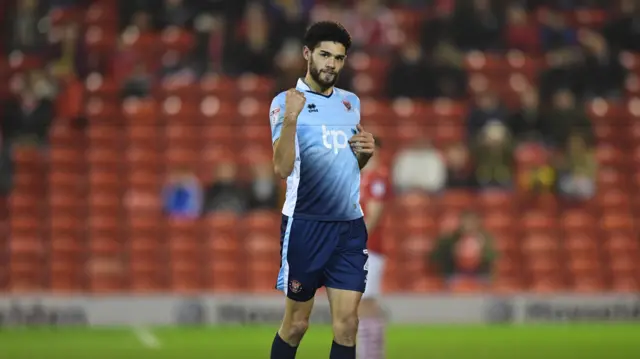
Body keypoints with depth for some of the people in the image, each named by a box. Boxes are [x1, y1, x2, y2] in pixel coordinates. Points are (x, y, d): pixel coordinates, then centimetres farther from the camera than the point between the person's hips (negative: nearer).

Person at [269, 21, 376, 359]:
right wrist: (290, 119, -32)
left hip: (350, 224, 5)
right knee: (296, 323, 3)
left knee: (346, 322, -2)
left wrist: (366, 152, 1)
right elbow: (282, 168, -18)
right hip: (306, 224, -5)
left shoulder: (351, 102, 12)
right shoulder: (287, 101, -7)